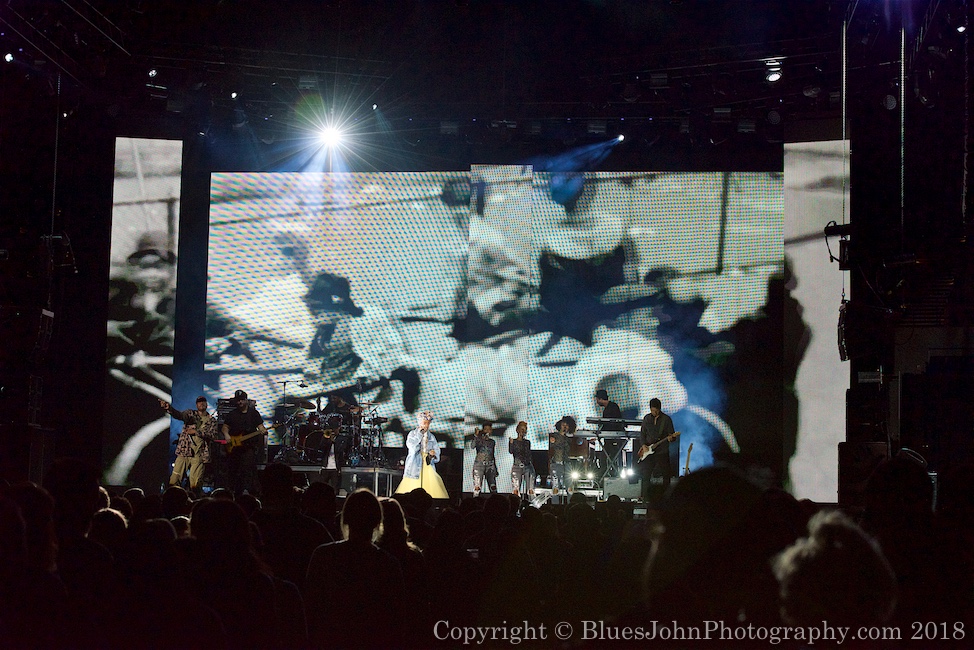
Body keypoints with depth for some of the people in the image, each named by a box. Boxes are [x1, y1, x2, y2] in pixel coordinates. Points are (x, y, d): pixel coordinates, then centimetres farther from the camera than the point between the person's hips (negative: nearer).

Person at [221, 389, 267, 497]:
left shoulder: (253, 413, 8)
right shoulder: (232, 414, 13)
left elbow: (260, 425, 4)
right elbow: (225, 427, 16)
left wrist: (263, 431, -18)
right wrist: (226, 435, -4)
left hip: (249, 446, -3)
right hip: (234, 447, 3)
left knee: (248, 468, -18)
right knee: (233, 470, 5)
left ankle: (250, 490, -19)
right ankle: (235, 493, 15)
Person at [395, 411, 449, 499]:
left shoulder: (431, 437, 15)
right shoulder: (412, 434, 4)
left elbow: (436, 449, 12)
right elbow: (413, 447, -10)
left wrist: (434, 453, -11)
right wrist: (419, 435, -7)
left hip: (428, 466, 3)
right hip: (415, 466, -3)